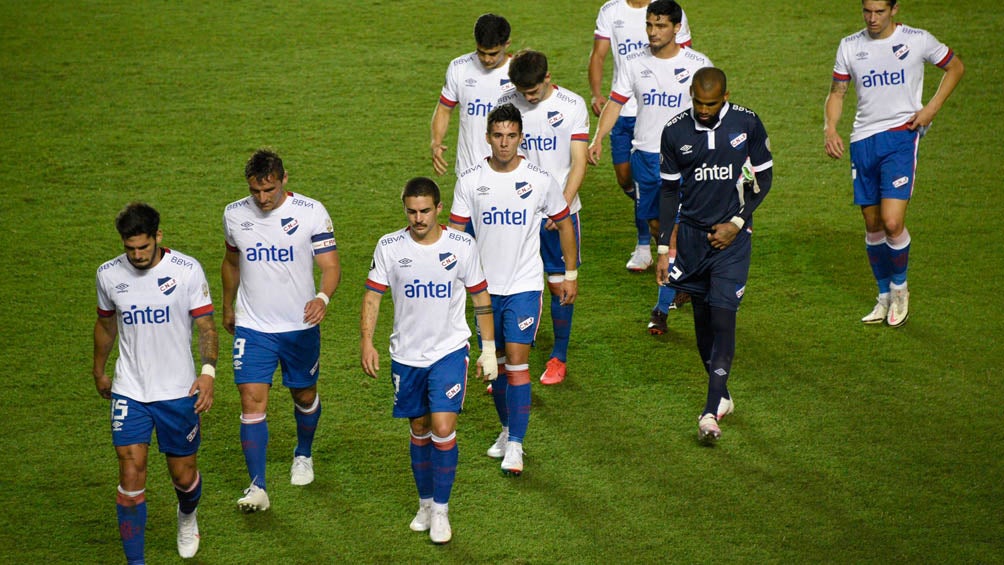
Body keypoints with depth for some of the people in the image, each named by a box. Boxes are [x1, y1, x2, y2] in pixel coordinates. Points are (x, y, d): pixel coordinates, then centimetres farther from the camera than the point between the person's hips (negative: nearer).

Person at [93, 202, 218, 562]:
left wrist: (208, 371, -22)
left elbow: (206, 325, -6)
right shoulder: (109, 274, -2)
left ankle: (187, 515, 46)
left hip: (178, 391, -1)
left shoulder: (187, 270, -10)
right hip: (129, 392, 1)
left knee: (183, 475, 10)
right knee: (131, 474, -9)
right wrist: (99, 373, 24)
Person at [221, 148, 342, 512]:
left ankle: (303, 456, 45)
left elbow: (331, 266, -14)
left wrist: (323, 298, -34)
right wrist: (228, 307, 26)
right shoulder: (235, 215, -2)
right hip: (252, 328, 1)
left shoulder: (311, 212, -12)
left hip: (300, 326, -1)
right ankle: (257, 487, -10)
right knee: (252, 401, -11)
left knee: (305, 395, 16)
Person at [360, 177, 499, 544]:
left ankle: (441, 510, 0)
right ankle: (425, 503, 29)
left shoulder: (462, 246, -6)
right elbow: (372, 295, -1)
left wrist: (489, 349, 3)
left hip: (450, 350, -2)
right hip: (406, 355, 2)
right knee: (420, 432, 11)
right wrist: (366, 342, -13)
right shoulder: (389, 247, -5)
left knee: (443, 428, -13)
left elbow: (481, 296, 3)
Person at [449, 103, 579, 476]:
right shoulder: (469, 181, -3)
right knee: (496, 362, 12)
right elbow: (455, 231, 5)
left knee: (517, 361, -11)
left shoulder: (540, 180, -5)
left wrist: (571, 274, 10)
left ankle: (515, 446, -8)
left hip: (525, 285, -2)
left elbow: (564, 224, 8)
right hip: (485, 287, 2)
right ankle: (507, 429, 32)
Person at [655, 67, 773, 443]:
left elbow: (764, 178, 3)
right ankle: (721, 395, 26)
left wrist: (736, 223, -8)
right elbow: (670, 191, 6)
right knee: (701, 317, 8)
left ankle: (712, 410, -11)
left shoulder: (747, 124, -7)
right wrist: (664, 247, 3)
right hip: (692, 233, 3)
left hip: (731, 234, -3)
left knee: (723, 316, -11)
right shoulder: (675, 132, -3)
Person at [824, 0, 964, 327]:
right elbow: (837, 93, 12)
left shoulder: (917, 40, -3)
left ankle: (900, 288, 8)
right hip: (862, 140, 4)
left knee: (892, 222, -17)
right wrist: (830, 128, -7)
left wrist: (932, 107, -2)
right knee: (873, 225, 8)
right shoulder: (850, 46, 5)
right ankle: (884, 297, 25)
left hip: (901, 135, -4)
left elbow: (955, 67, 11)